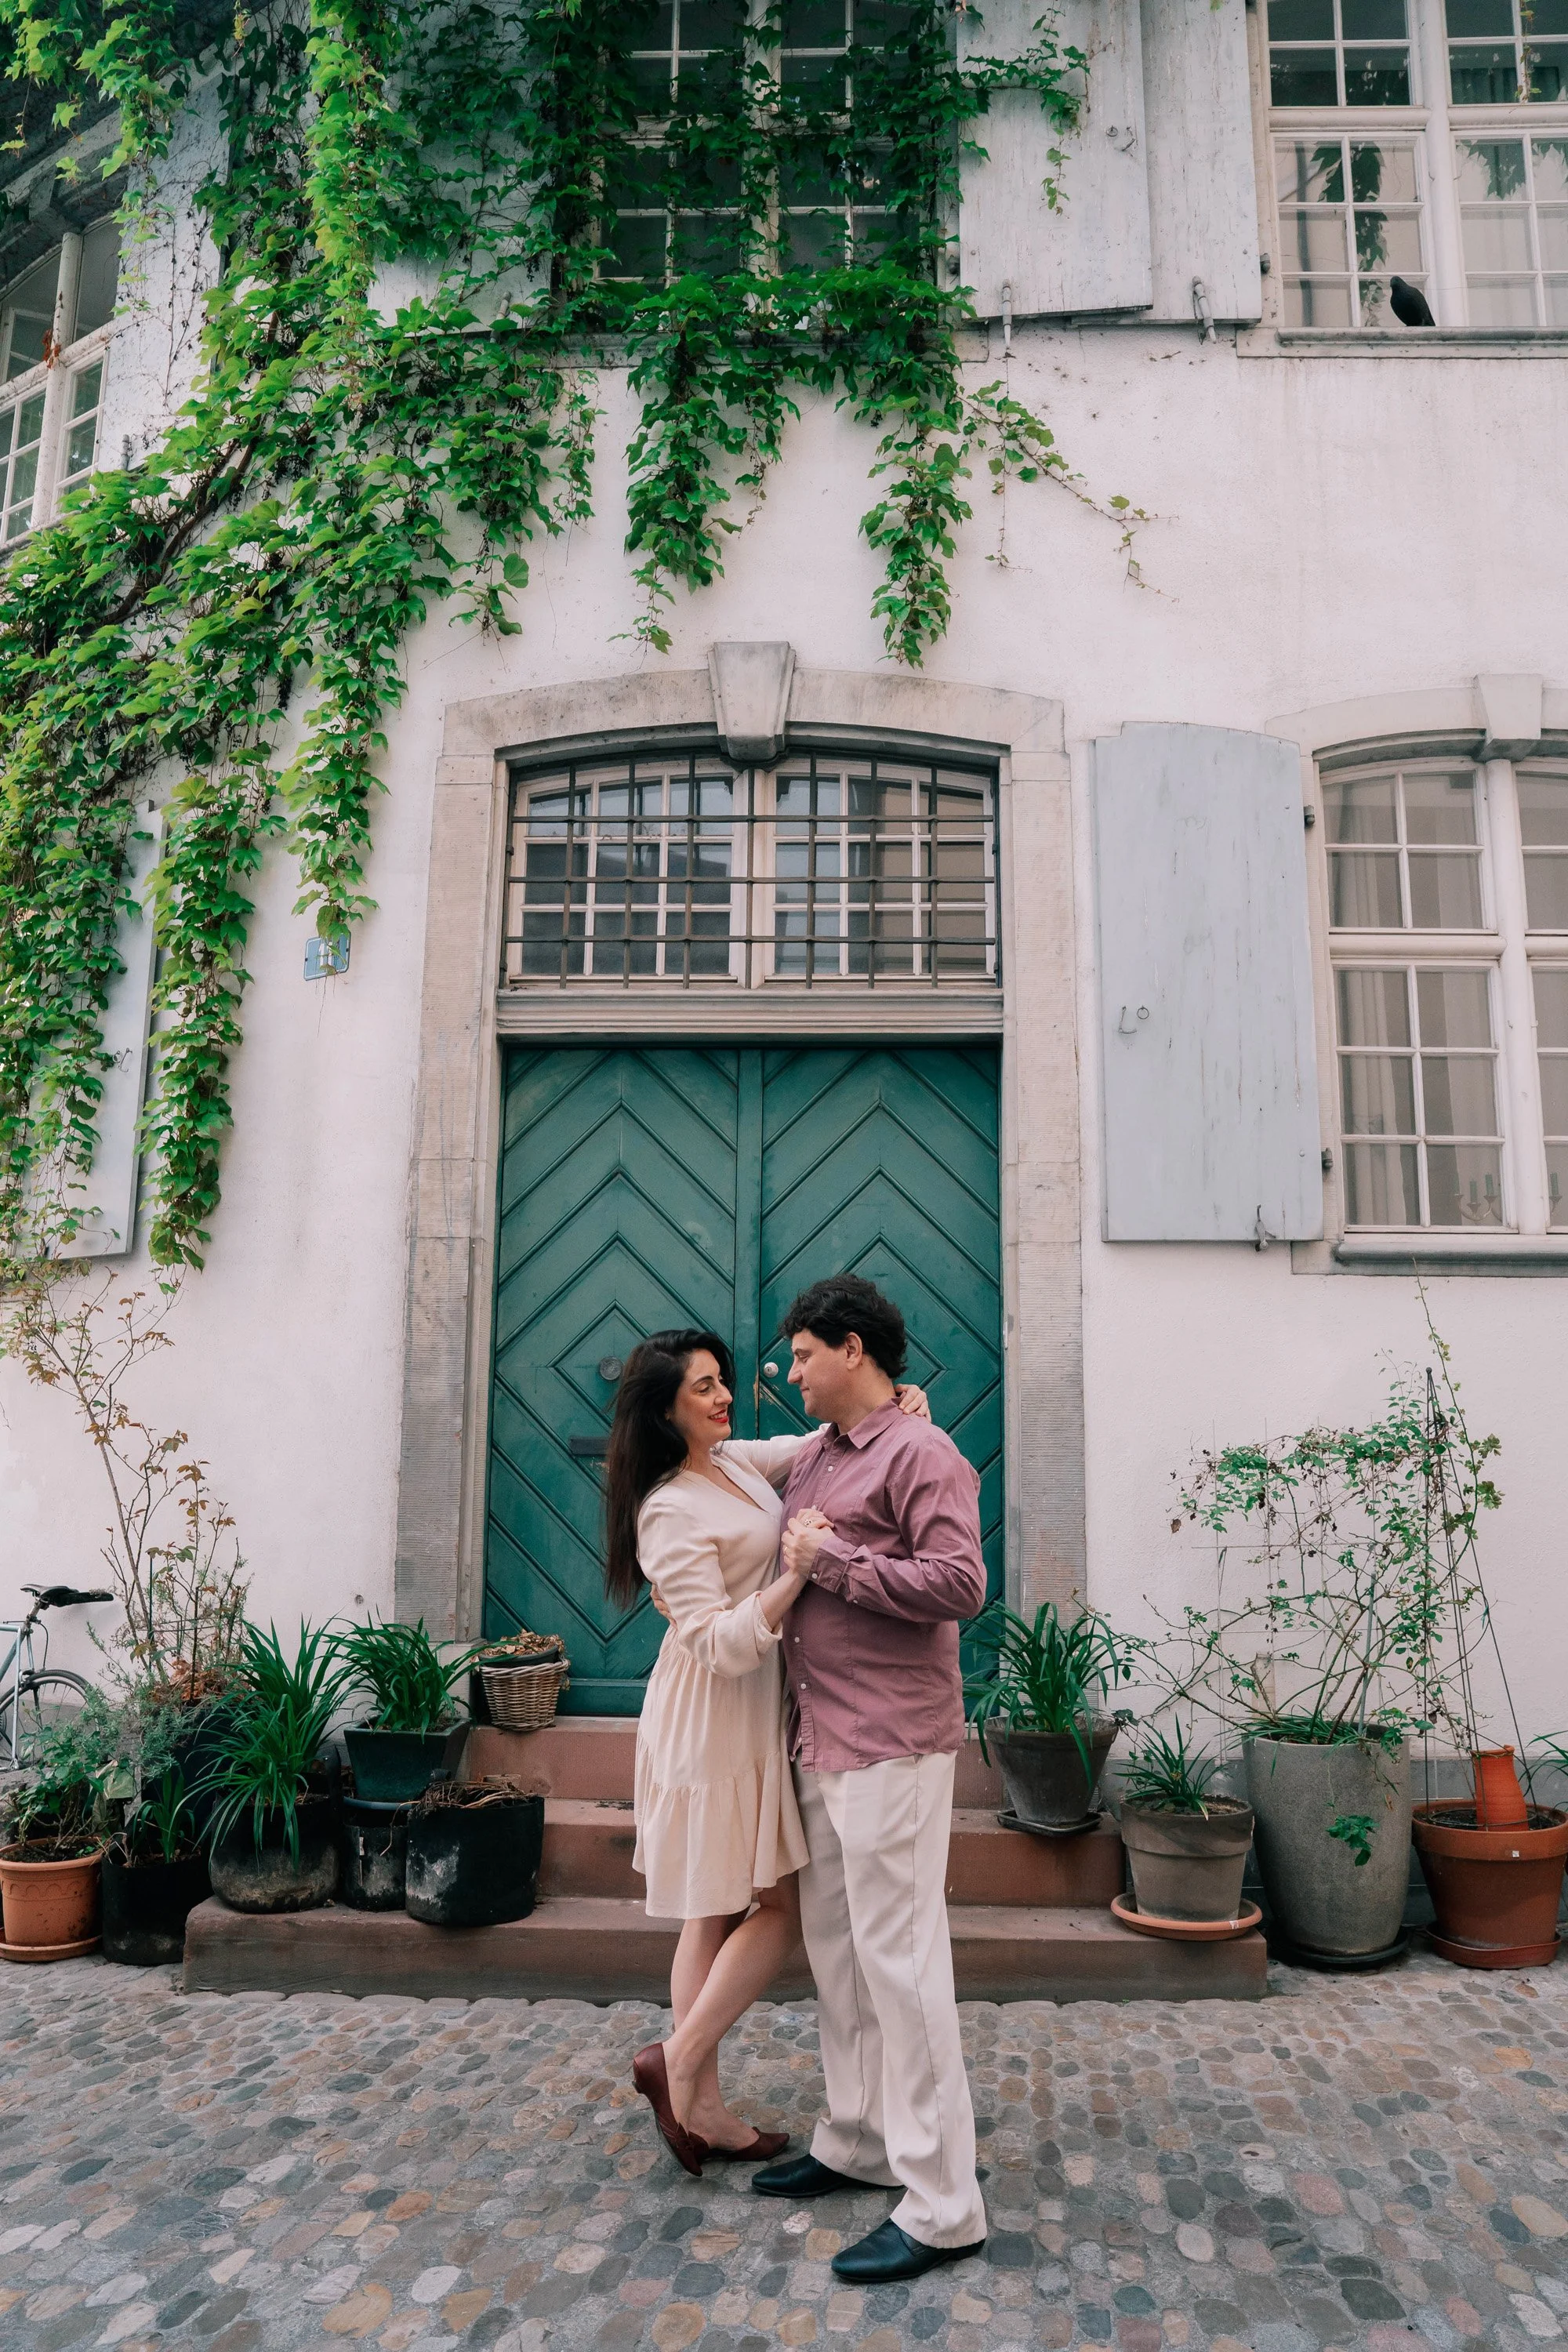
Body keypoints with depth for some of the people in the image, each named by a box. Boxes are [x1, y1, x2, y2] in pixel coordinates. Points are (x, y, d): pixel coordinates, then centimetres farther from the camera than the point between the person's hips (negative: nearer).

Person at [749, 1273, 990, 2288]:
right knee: (835, 1949, 18)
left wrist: (835, 1562, -19)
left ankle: (941, 2206, 9)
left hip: (892, 1748, -9)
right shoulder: (811, 1457, 14)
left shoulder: (921, 1454, -12)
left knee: (898, 1960, -3)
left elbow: (962, 1585, -22)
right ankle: (857, 2143, 34)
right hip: (821, 1744, 9)